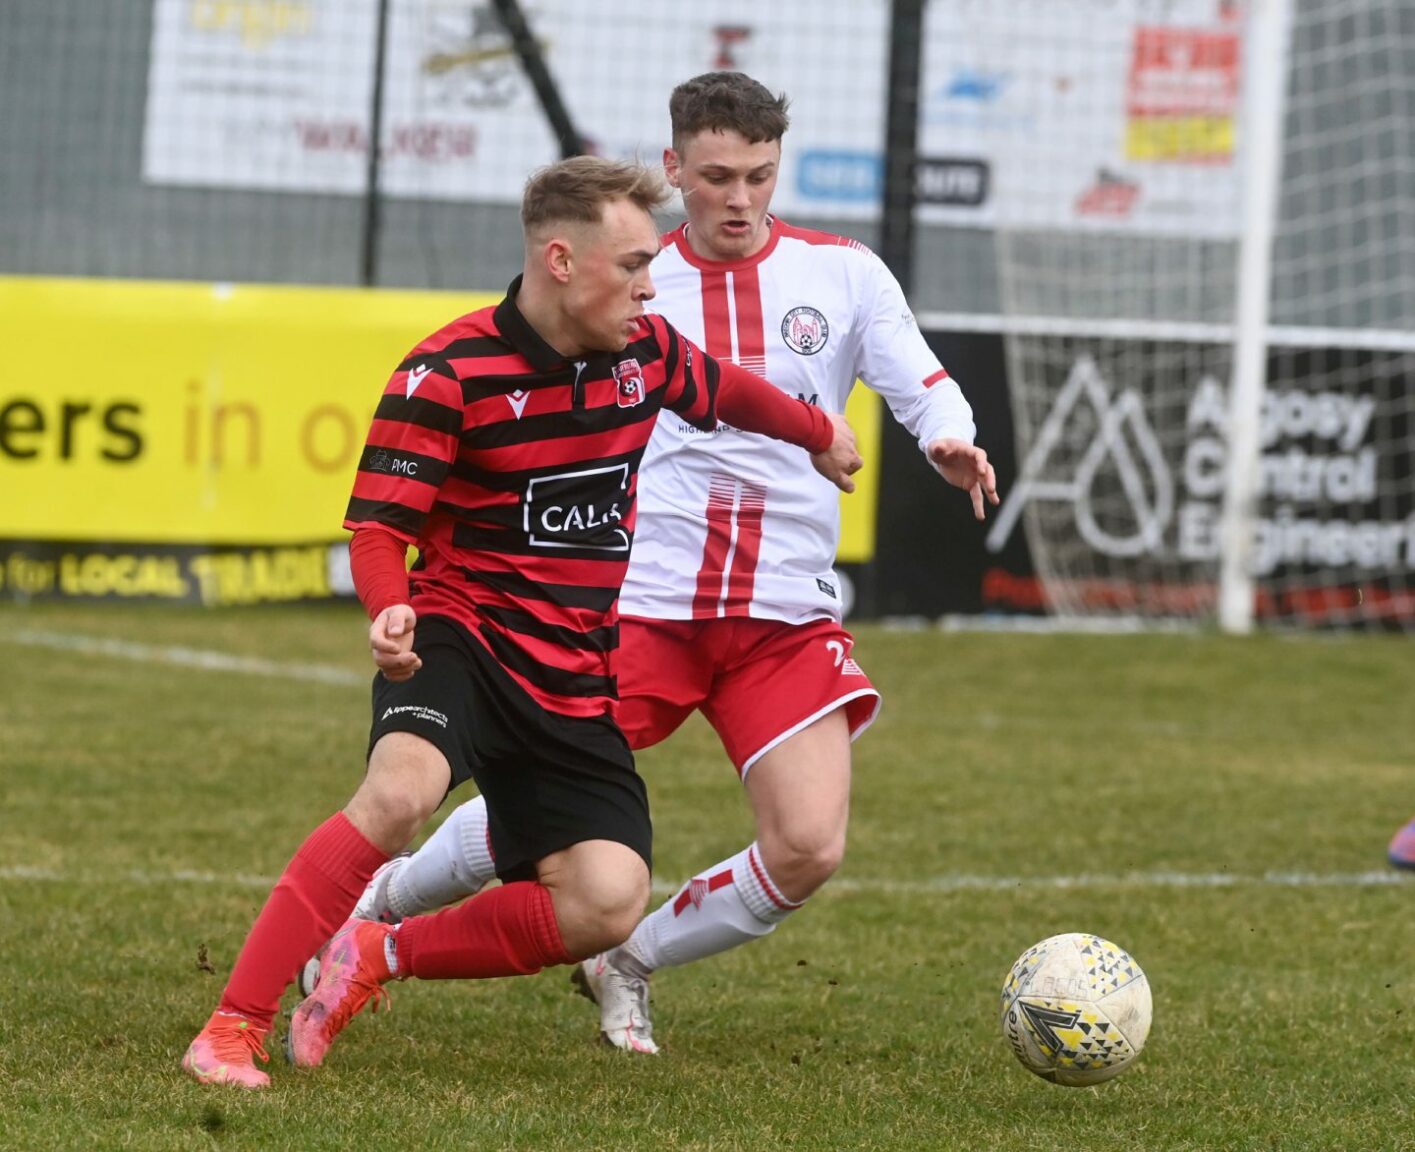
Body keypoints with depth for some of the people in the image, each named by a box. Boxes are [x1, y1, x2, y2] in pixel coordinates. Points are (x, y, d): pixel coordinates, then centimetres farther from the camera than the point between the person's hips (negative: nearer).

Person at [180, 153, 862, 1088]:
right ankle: (232, 1029, -28)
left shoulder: (646, 349, 5)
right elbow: (378, 526, -13)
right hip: (464, 636, -5)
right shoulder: (448, 373, -13)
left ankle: (378, 958, 7)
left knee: (607, 906, -14)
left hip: (577, 678, 5)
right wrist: (390, 611, -34)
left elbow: (725, 392, 28)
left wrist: (820, 433, 44)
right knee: (403, 791, -36)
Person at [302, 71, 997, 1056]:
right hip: (641, 597, -1)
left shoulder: (844, 273, 4)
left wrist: (952, 441, -22)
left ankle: (629, 965, 13)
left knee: (809, 852, -12)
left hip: (789, 616, 1)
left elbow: (927, 390, 1)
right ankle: (382, 906, 27)